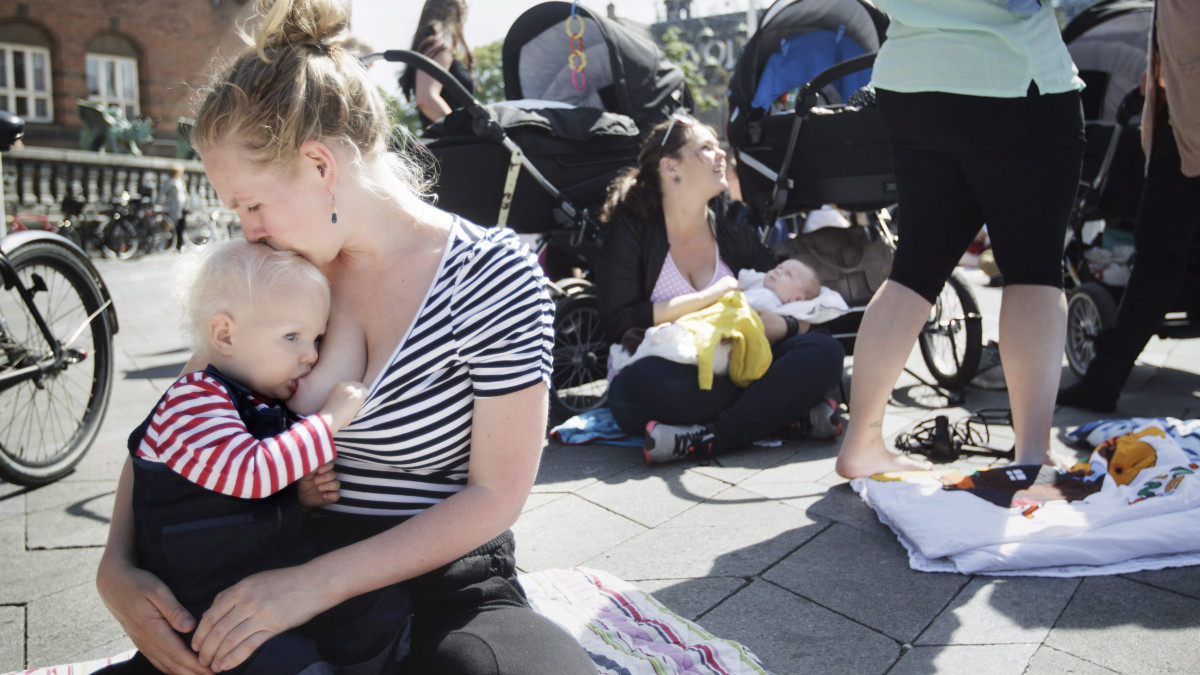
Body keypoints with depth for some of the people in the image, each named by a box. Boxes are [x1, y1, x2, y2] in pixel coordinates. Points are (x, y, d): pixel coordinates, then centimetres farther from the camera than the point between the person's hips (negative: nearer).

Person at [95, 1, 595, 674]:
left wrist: (316, 584, -20)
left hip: (446, 587, -2)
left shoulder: (493, 275, -14)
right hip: (289, 586, 3)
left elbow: (496, 496, -14)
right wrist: (118, 568, -11)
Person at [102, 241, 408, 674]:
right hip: (205, 608, -8)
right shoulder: (191, 400, -15)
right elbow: (248, 472, -30)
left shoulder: (267, 406, 12)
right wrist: (329, 421, -22)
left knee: (386, 607, -4)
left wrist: (301, 494, 1)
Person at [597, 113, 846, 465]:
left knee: (825, 351, -17)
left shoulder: (735, 237, 12)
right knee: (639, 383, -39)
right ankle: (788, 409, -24)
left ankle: (708, 438, -31)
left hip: (732, 376, 4)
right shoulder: (631, 231, 1)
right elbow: (618, 323, -13)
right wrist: (705, 299, -14)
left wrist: (779, 326, -15)